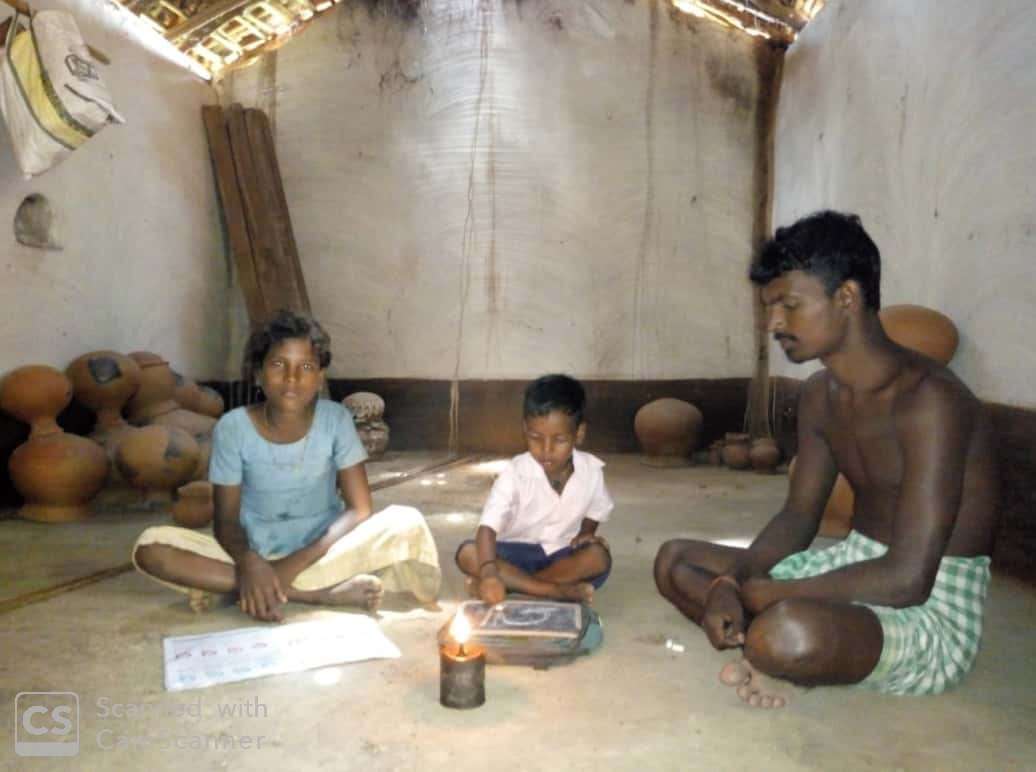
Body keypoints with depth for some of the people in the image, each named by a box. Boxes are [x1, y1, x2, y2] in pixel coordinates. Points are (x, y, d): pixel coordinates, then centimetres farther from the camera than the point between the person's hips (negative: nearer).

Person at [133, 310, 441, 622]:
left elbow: (359, 510, -13)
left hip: (323, 549, 0)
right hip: (257, 552, 1)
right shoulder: (232, 428, -10)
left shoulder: (335, 419, -11)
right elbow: (226, 520, -7)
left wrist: (294, 565, -26)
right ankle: (322, 593, -29)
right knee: (151, 546, -25)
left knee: (407, 524, -27)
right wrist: (249, 562, -30)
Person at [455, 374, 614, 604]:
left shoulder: (591, 469, -10)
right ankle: (559, 590, -30)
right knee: (467, 553, -29)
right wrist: (489, 572, -49)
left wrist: (584, 534, -12)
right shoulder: (515, 473, -19)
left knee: (599, 557, -30)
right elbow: (488, 527, -30)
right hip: (517, 553, -1)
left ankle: (513, 584, -23)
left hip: (563, 556, 2)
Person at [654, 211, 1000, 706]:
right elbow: (798, 517, 7)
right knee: (675, 560, 7)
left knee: (789, 632, -39)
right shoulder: (820, 395, 3)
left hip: (931, 613, -8)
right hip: (852, 569, 8)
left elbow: (907, 579, -29)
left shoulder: (927, 399, -24)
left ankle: (774, 656, -4)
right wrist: (731, 583, -13)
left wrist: (756, 596, -22)